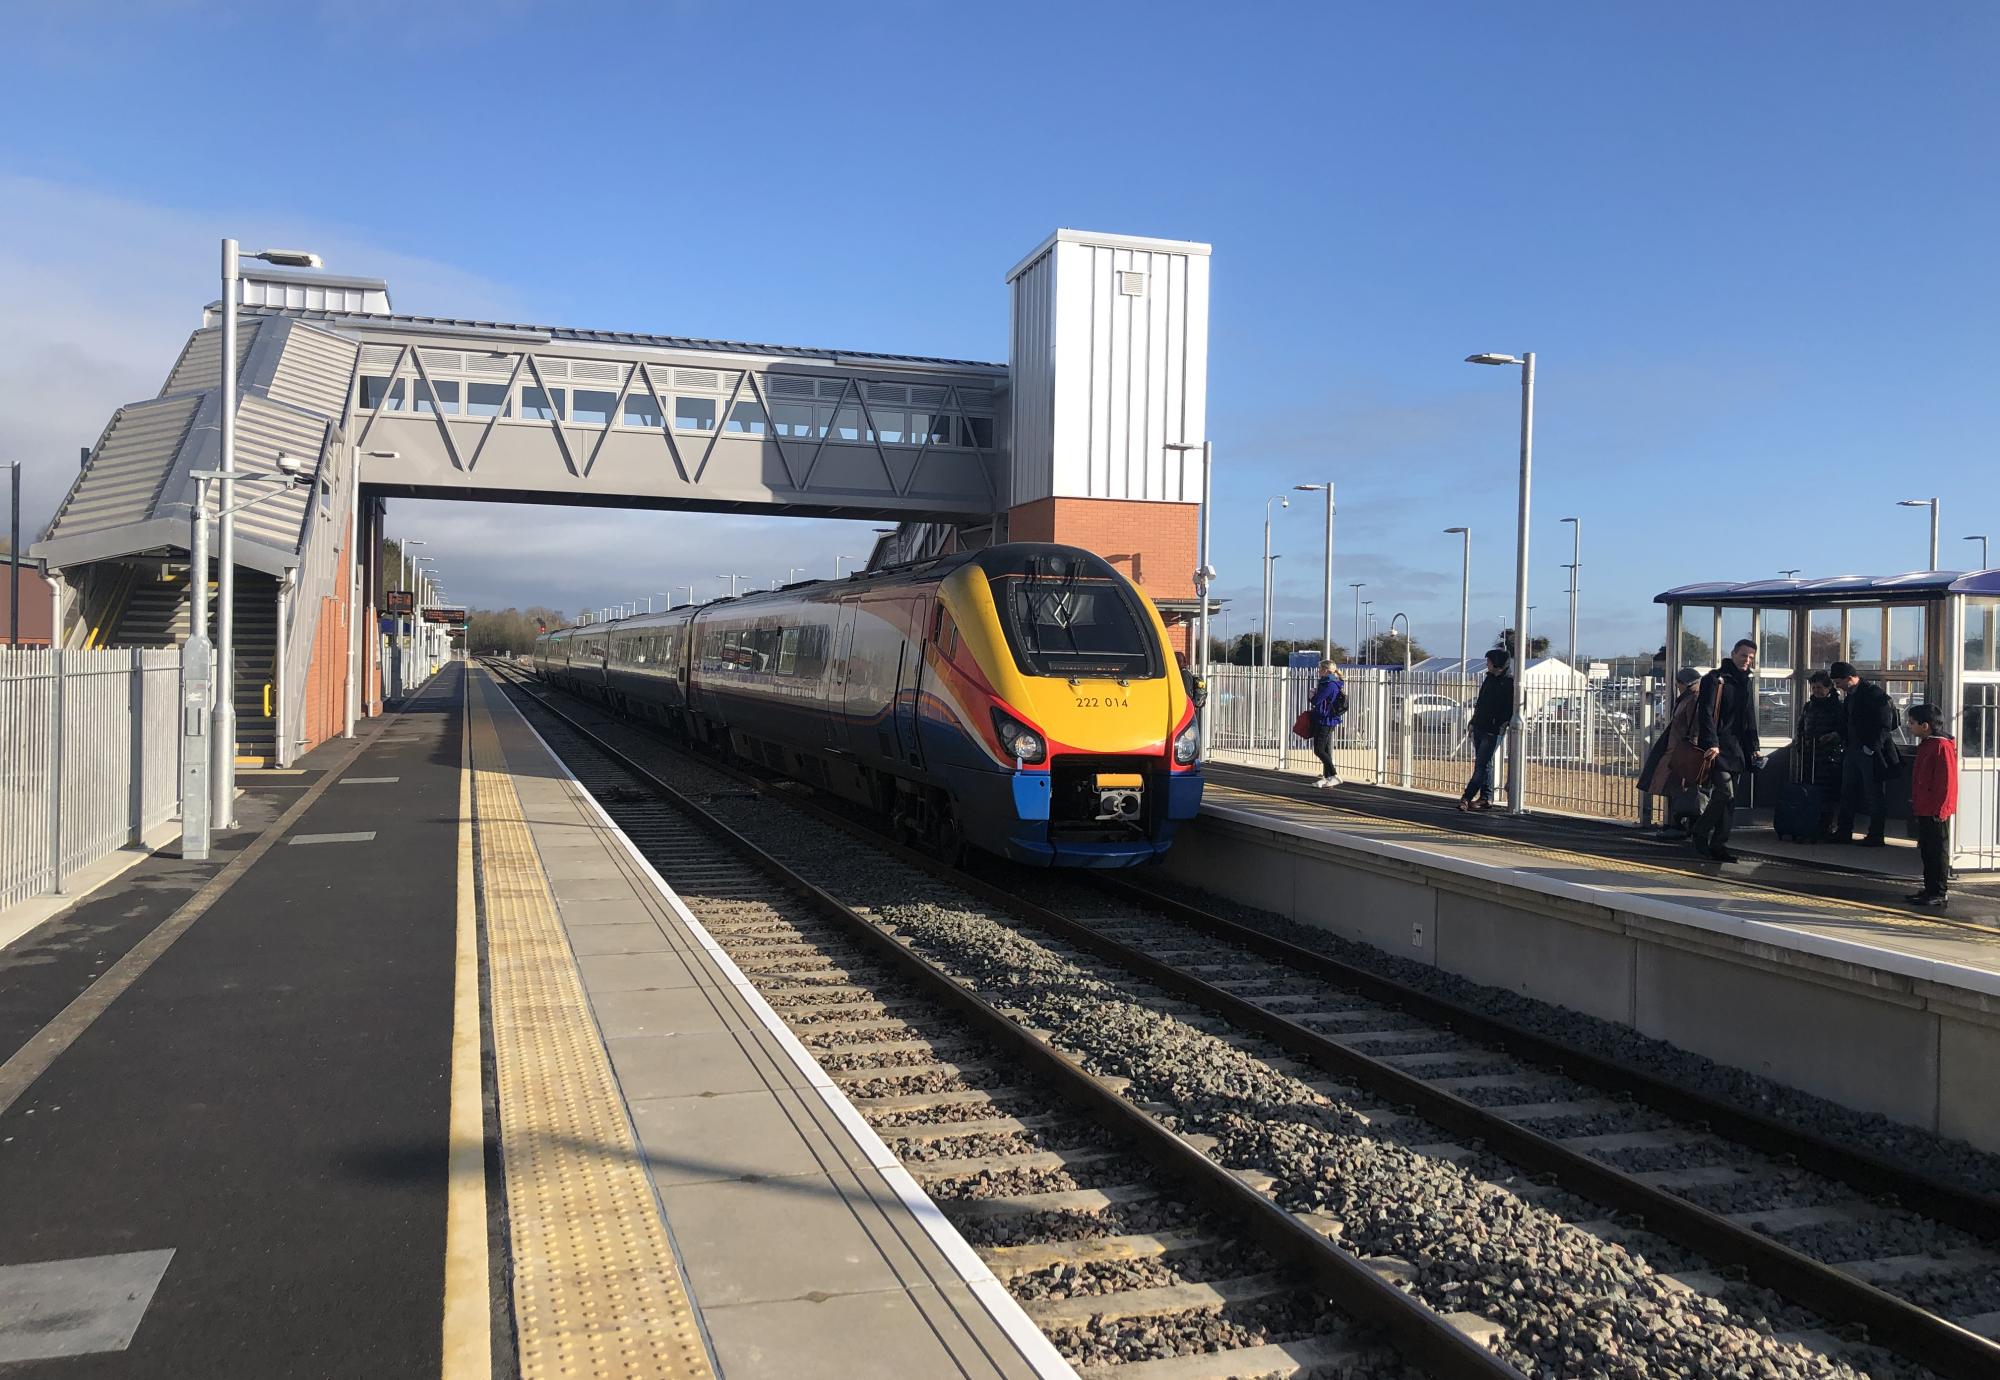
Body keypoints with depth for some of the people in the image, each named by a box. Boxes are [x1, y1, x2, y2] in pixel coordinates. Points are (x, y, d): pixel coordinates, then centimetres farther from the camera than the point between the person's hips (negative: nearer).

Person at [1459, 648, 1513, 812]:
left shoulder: (1509, 682, -10)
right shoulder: (1489, 678, 14)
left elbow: (1511, 706, -15)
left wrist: (1503, 723, -22)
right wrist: (1474, 722, 17)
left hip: (1493, 731, -9)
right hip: (1480, 728, 9)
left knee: (1482, 765, -8)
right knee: (1483, 763, 11)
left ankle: (1467, 798, -12)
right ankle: (1486, 797, 17)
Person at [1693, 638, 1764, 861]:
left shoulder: (1747, 683, 20)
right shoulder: (1715, 679, -4)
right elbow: (1705, 713, -12)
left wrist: (1754, 748, 19)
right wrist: (1711, 743, -21)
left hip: (1737, 749, 7)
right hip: (1718, 748, -7)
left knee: (1729, 798, 5)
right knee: (1725, 794, -15)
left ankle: (1718, 845, 9)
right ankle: (1700, 833, 2)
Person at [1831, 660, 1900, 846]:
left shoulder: (1876, 694, -15)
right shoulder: (1850, 695, 12)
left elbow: (1884, 726, -18)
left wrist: (1871, 748, -20)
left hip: (1871, 753, -9)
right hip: (1853, 751, 9)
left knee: (1875, 796, 0)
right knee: (1847, 794, 13)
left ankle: (1876, 837, 6)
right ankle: (1843, 832, 21)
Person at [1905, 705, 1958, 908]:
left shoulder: (1942, 747, -17)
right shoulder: (1926, 745, 14)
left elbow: (1946, 782, -20)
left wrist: (1938, 809, -20)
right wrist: (1915, 803, 22)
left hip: (1936, 812, -10)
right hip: (1924, 810, 10)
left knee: (1936, 852, -4)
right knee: (1926, 851, 15)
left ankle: (1939, 894, 1)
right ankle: (1930, 890, 22)